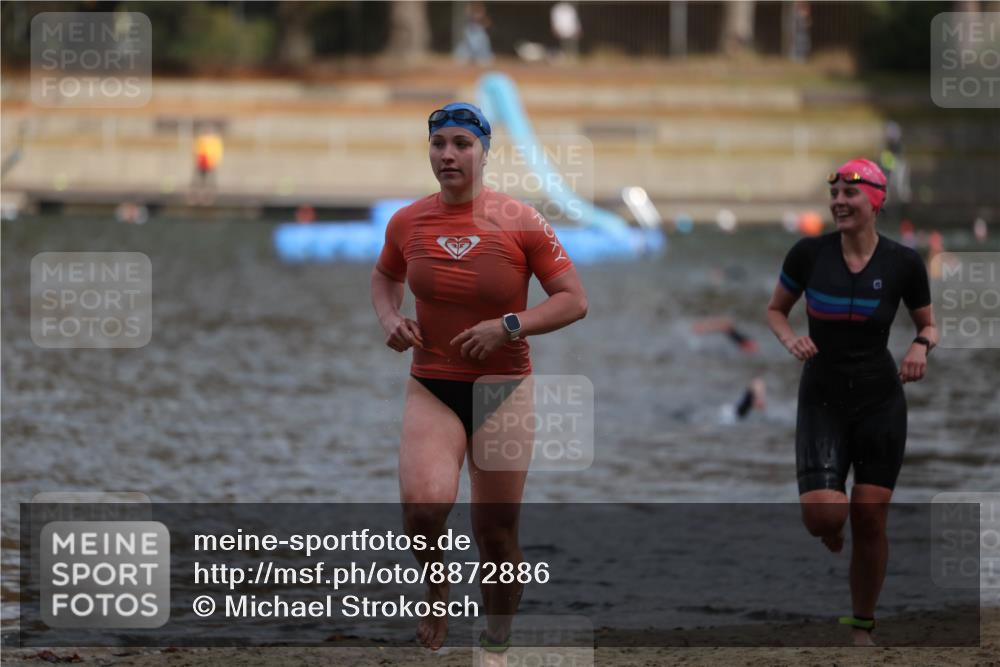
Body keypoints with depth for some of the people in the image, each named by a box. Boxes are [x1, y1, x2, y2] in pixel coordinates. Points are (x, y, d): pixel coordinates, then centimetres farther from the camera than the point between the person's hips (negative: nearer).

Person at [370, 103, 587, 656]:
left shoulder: (520, 223, -6)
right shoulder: (407, 223, 1)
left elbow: (574, 300, -4)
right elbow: (384, 277, 22)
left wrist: (508, 326, -17)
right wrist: (390, 319, 1)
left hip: (503, 389, -1)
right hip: (431, 388, 1)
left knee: (496, 532, 3)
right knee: (423, 505, -25)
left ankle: (497, 641, 24)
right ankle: (435, 588, 7)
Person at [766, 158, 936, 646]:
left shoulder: (903, 263, -6)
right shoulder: (808, 254, -7)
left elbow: (928, 325, 9)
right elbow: (775, 309, 9)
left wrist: (922, 346, -14)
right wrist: (792, 341, -12)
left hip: (880, 402, 0)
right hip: (821, 399, 0)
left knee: (870, 520, 0)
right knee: (822, 515, -17)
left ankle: (862, 627, 19)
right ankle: (831, 535, 23)